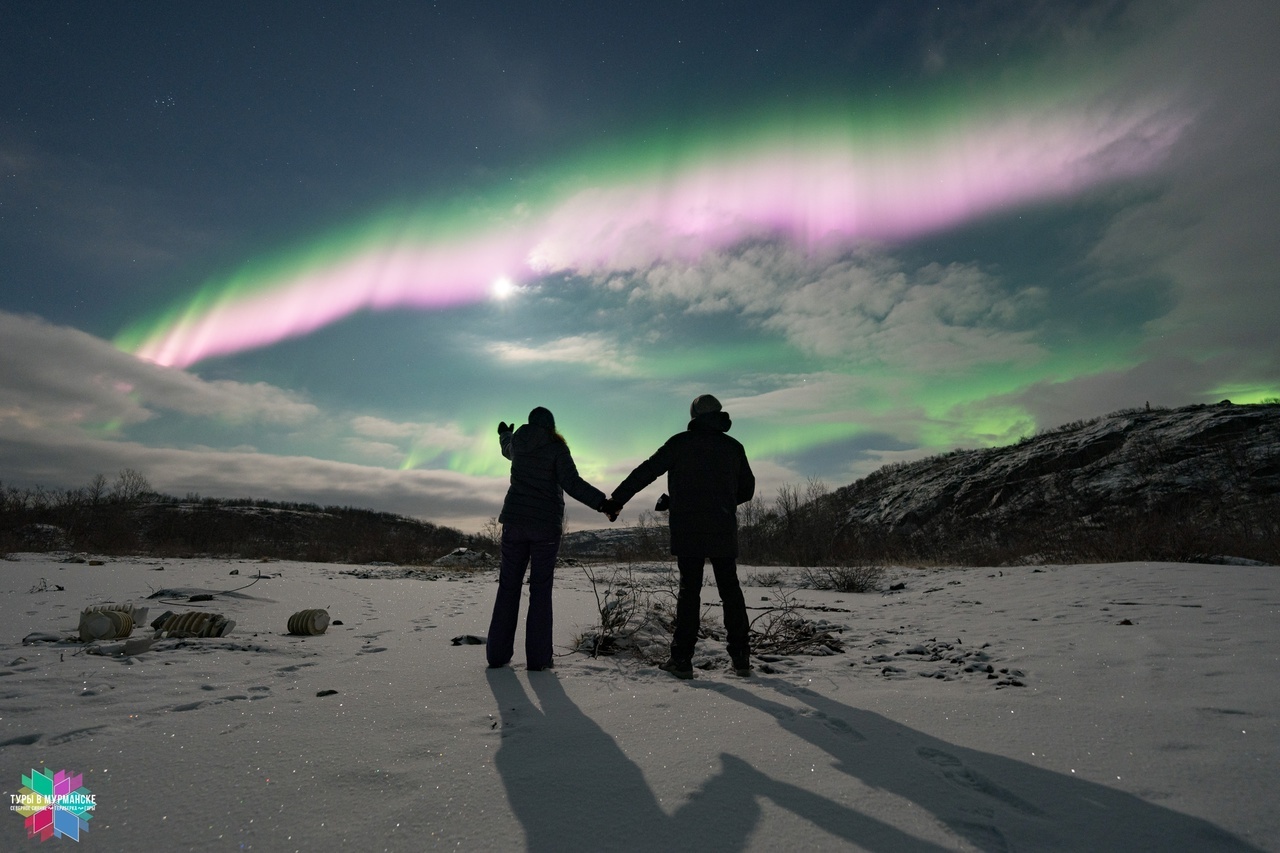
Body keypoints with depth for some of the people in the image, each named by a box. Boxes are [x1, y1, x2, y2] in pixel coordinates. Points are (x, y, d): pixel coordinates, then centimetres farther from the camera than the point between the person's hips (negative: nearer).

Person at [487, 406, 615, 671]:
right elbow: (571, 482, -17)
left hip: (515, 520, 4)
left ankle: (498, 653, 13)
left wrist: (504, 433, 57)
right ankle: (538, 657, 3)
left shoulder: (517, 442, 9)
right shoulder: (556, 447, -6)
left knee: (508, 586, 10)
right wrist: (602, 501, -19)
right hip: (546, 524, -3)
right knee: (540, 590, 2)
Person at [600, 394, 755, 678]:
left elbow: (645, 472, -4)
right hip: (724, 531, 2)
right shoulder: (733, 447, 8)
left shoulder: (681, 442, -1)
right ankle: (741, 657, 15)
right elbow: (747, 489, 14)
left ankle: (682, 658, 6)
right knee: (730, 589, 13)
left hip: (688, 531, -2)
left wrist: (616, 500, 1)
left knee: (689, 590, 6)